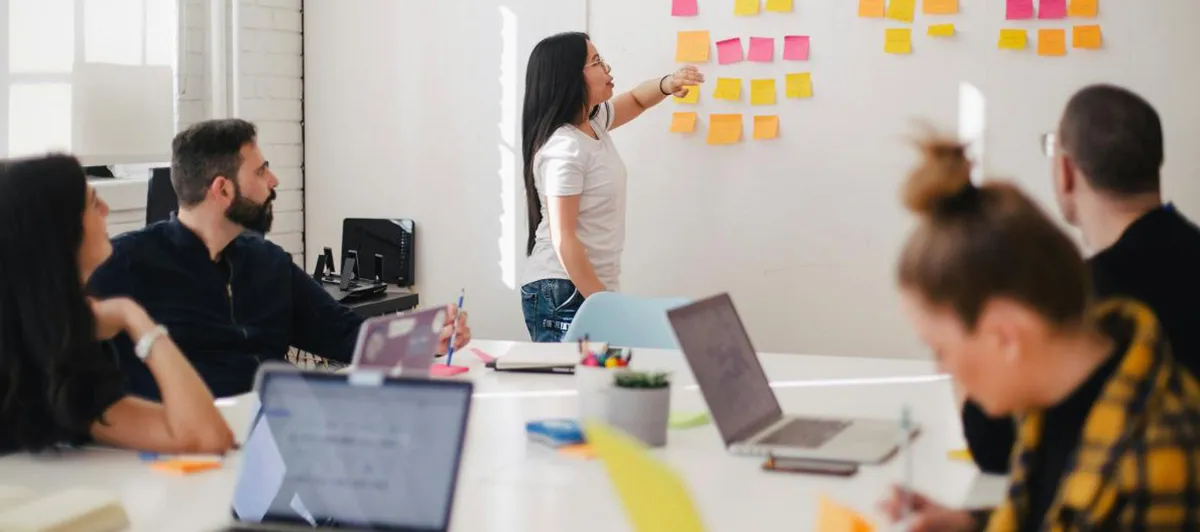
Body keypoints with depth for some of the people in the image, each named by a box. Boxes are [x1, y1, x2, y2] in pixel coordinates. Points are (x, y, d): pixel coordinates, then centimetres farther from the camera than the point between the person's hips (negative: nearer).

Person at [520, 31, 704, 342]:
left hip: (593, 287, 9)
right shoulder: (564, 149, -19)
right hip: (563, 295, -9)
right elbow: (563, 240, -21)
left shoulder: (593, 122, 8)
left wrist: (667, 85, 5)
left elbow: (635, 101, 28)